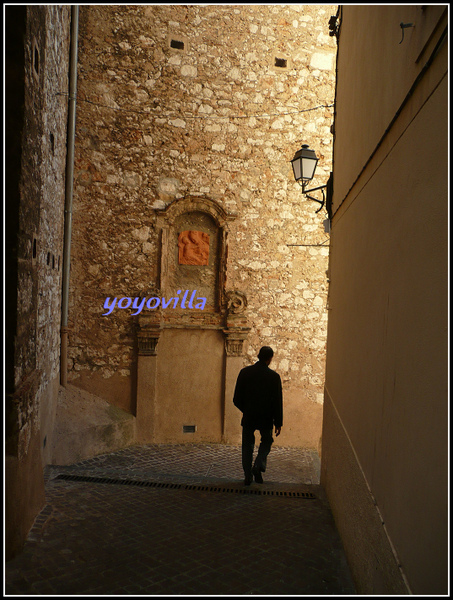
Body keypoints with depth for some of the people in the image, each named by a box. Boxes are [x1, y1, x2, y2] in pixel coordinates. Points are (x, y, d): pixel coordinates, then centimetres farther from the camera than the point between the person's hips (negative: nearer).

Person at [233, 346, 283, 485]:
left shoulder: (245, 372, -6)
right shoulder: (274, 376, -10)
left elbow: (237, 399, -3)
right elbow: (278, 402, -7)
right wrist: (278, 423, 2)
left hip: (248, 417, 1)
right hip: (266, 418, -1)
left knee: (247, 446, 15)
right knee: (266, 441, 22)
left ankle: (248, 476, 16)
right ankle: (259, 466, 2)